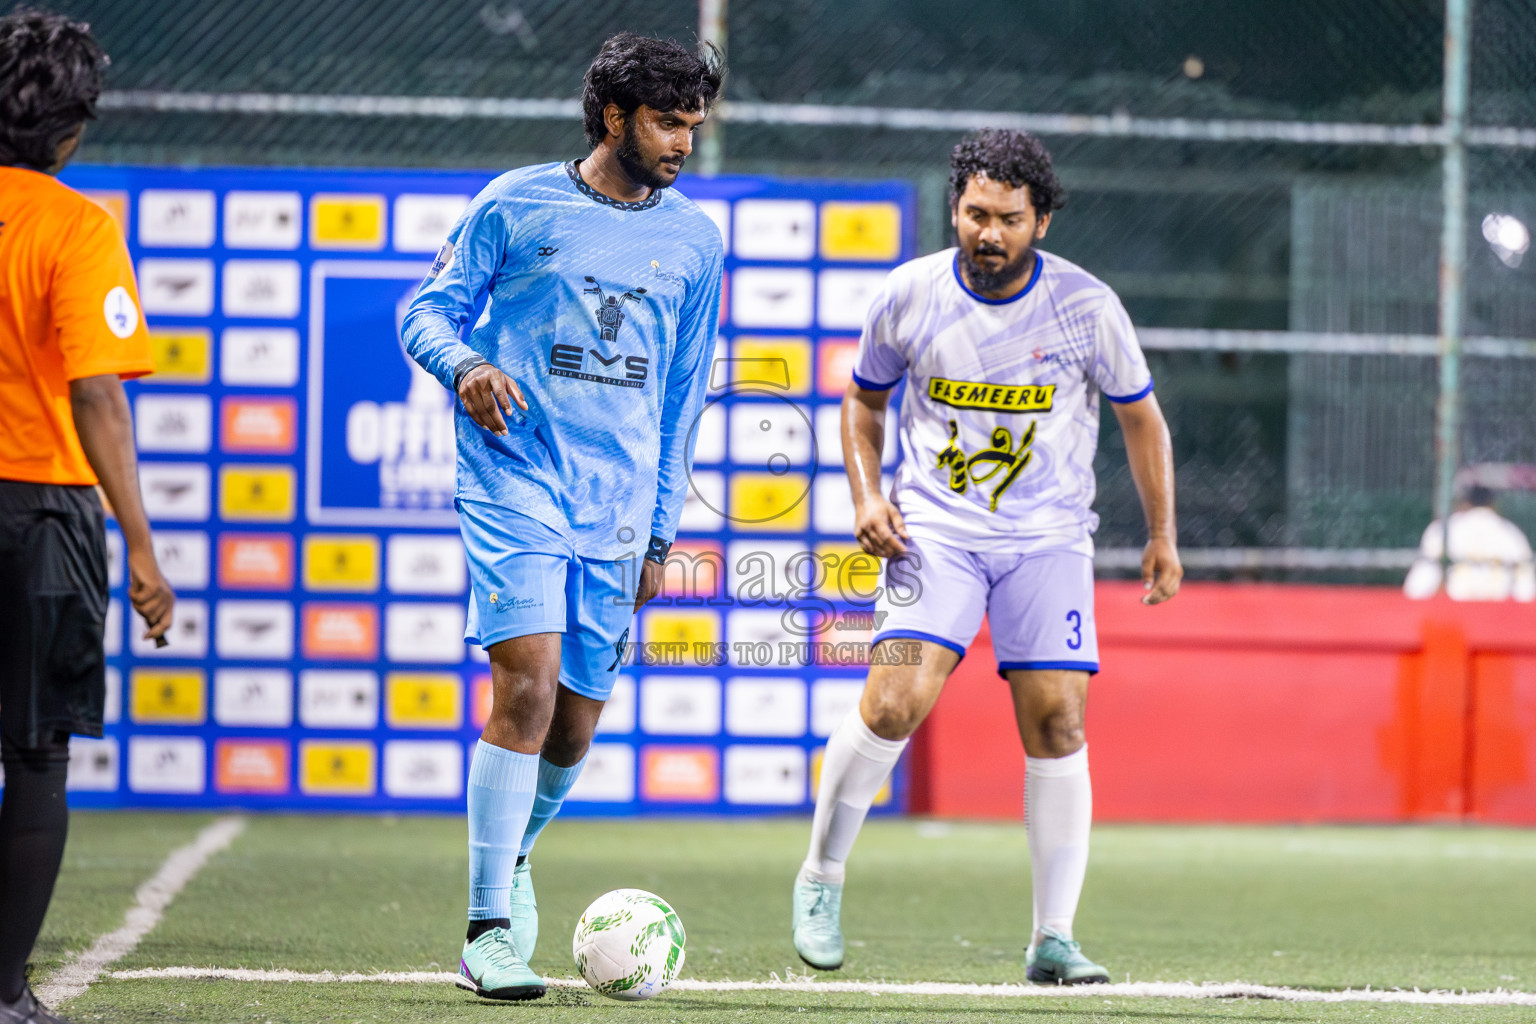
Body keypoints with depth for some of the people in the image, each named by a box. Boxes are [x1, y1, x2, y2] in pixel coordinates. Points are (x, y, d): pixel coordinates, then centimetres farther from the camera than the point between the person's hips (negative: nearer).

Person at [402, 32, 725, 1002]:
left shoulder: (695, 239, 11)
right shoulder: (517, 205, 1)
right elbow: (431, 308, 6)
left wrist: (661, 530, 15)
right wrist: (467, 364, -17)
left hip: (618, 504, 4)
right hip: (516, 476, -4)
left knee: (576, 721, 5)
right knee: (528, 679, -19)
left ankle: (512, 856, 37)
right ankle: (491, 932, -15)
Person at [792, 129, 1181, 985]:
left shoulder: (1086, 306, -7)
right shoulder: (911, 295, -4)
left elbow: (1141, 416, 7)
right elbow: (865, 399, 13)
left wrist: (1163, 536, 7)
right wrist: (867, 495, -2)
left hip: (1049, 536, 0)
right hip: (935, 528, 0)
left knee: (1057, 722, -9)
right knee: (895, 702, -18)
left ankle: (1055, 938, -1)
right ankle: (822, 880, 2)